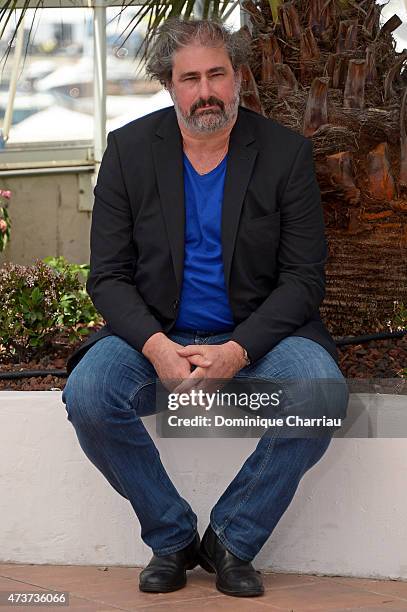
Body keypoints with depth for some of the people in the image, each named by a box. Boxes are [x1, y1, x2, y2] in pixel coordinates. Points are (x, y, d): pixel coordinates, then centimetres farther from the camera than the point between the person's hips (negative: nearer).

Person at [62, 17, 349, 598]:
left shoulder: (286, 152, -2)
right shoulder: (129, 149, 1)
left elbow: (304, 278, -5)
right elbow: (108, 275, -1)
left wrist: (237, 351, -21)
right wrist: (157, 346, -21)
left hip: (257, 335, -1)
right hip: (154, 334, 1)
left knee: (322, 394, -31)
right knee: (88, 393, -29)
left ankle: (231, 539, -10)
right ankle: (172, 539, -7)